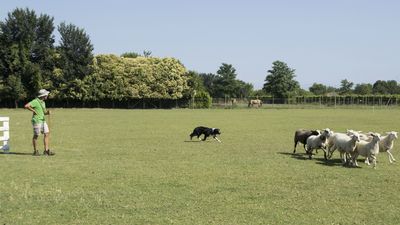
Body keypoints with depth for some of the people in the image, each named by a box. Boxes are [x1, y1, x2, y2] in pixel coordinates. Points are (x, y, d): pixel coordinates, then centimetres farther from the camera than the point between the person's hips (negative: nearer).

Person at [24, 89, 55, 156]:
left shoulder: (43, 102, 14)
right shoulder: (35, 101, -14)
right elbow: (26, 106, -26)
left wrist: (47, 112, 0)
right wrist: (33, 110, -17)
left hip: (43, 121, 9)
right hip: (36, 121, -9)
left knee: (47, 134, 3)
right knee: (36, 135, 0)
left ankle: (46, 150, 5)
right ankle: (35, 151, 11)